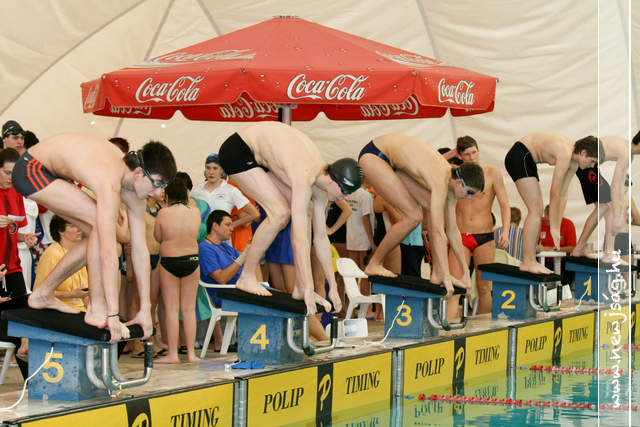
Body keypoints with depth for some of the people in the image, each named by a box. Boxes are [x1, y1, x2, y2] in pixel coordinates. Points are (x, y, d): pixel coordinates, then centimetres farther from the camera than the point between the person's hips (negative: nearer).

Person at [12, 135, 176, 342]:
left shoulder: (134, 187, -8)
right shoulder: (110, 184, -33)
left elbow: (140, 249, -4)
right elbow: (109, 253, -35)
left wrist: (145, 309, -4)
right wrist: (113, 315, -35)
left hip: (52, 170, 9)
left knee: (99, 235, 5)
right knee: (100, 222, -22)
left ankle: (43, 294, 20)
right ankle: (96, 309, -15)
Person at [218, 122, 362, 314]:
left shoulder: (322, 182, -7)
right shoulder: (303, 179, -34)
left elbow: (321, 237, 1)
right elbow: (300, 239, -35)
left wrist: (333, 286, 3)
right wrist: (309, 289, -34)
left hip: (261, 154, 9)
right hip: (236, 152, -9)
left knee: (304, 210, -1)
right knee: (280, 212, -22)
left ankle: (299, 288, 1)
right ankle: (246, 277, -8)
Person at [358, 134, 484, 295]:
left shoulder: (451, 180, -3)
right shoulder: (440, 182, -30)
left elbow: (452, 230, 5)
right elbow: (438, 231, -32)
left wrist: (466, 272, 7)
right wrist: (446, 277, -31)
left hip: (395, 162, 9)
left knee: (432, 208, -3)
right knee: (413, 216, -17)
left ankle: (437, 273, 1)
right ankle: (374, 265, -3)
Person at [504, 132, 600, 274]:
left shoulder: (573, 164, 5)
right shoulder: (565, 155, -24)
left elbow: (563, 195, 10)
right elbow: (554, 194, -22)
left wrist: (557, 228, 7)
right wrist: (554, 228, -17)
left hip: (528, 161, 11)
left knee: (537, 210, 8)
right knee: (535, 209, -14)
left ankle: (529, 260, 8)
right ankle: (527, 262, -15)